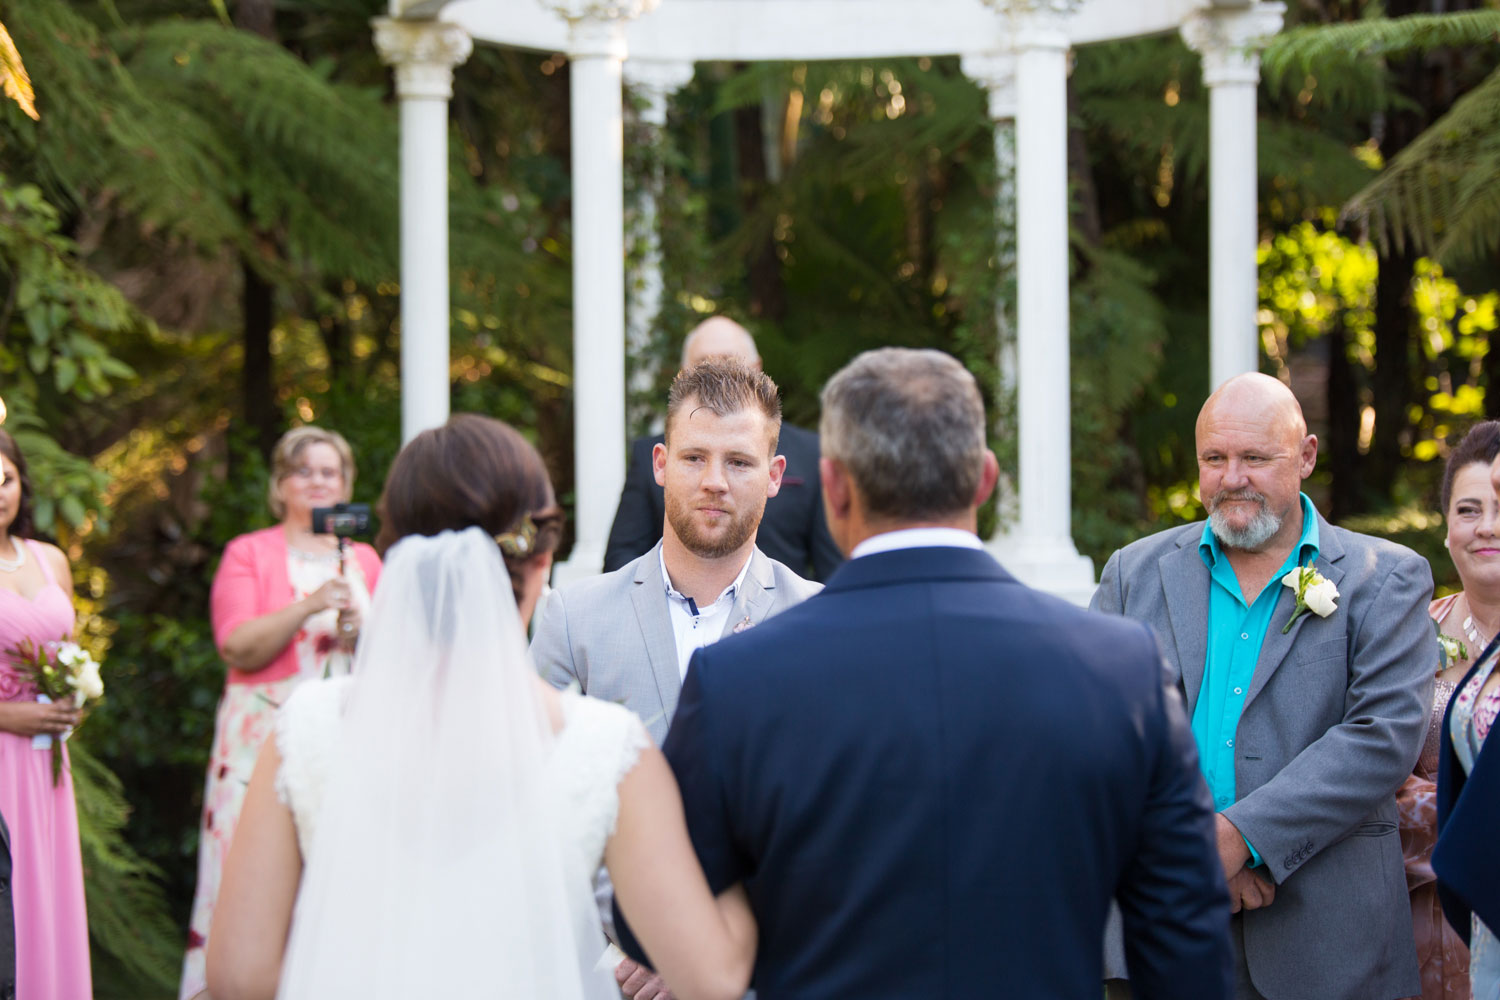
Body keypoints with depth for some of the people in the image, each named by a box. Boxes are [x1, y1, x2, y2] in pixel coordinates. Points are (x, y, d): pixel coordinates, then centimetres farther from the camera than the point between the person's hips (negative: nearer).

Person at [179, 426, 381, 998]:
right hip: (266, 736, -3)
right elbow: (239, 648, -7)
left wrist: (361, 634, -6)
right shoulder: (249, 553, 5)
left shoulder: (365, 559, 15)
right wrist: (310, 605, -17)